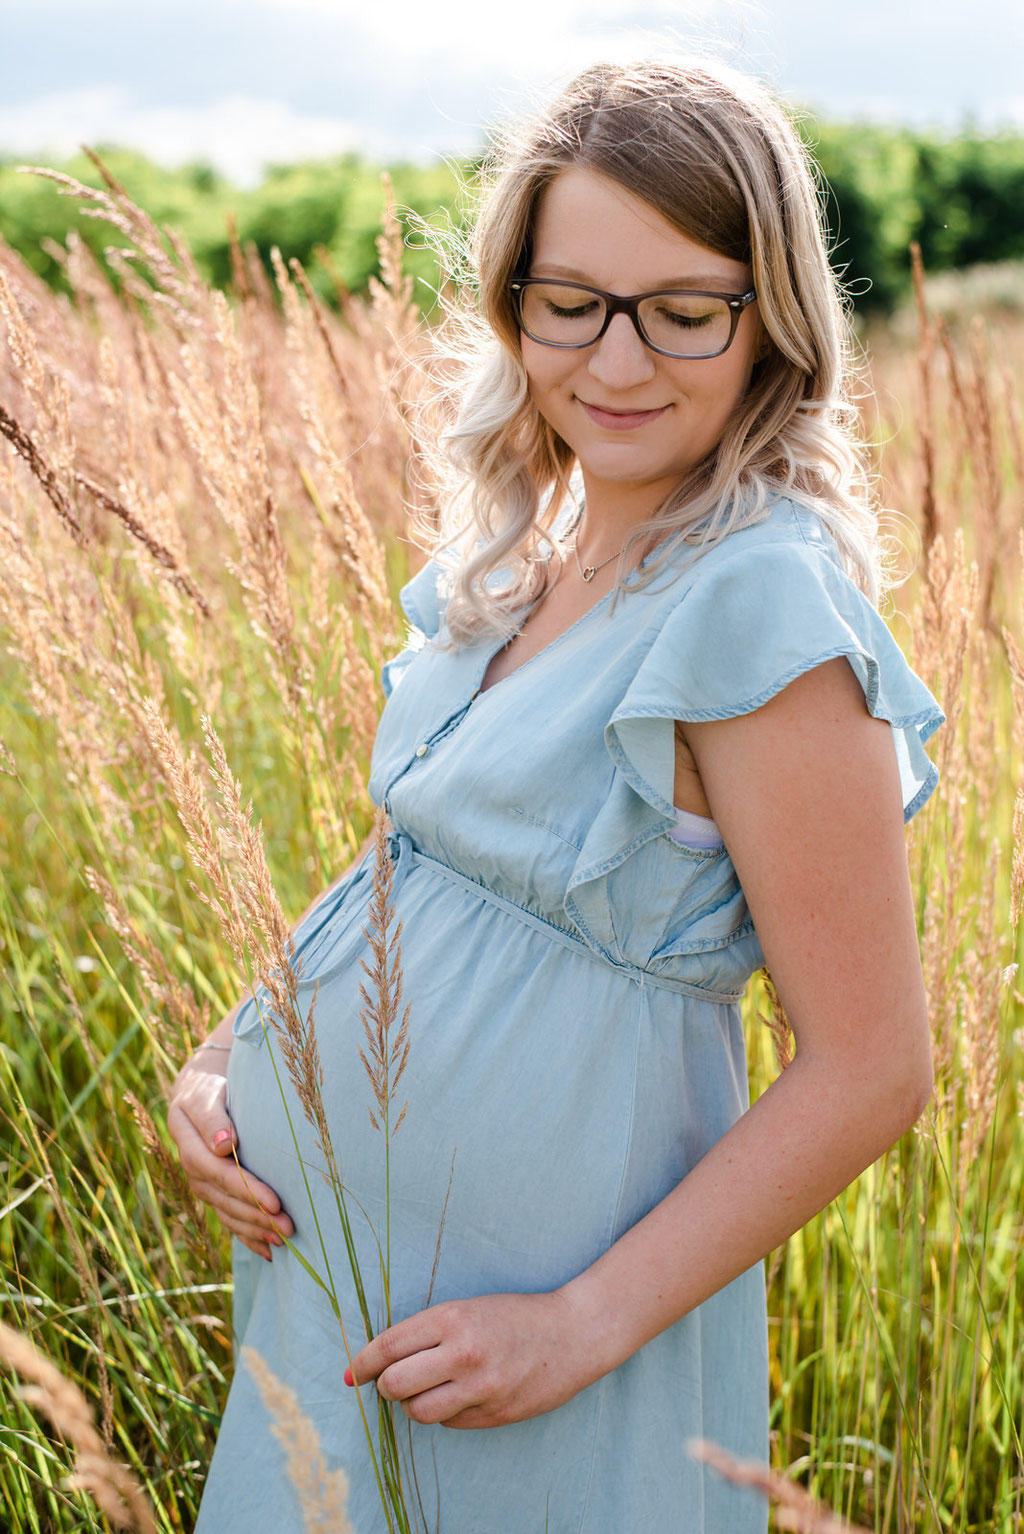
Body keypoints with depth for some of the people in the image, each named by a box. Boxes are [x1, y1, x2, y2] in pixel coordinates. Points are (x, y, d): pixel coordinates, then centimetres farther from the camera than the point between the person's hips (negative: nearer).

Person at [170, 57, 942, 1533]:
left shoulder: (759, 596, -23)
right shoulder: (516, 552, 1)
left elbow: (872, 1071, -21)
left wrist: (585, 1326, -19)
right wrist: (234, 1049, -1)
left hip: (526, 1292, -7)